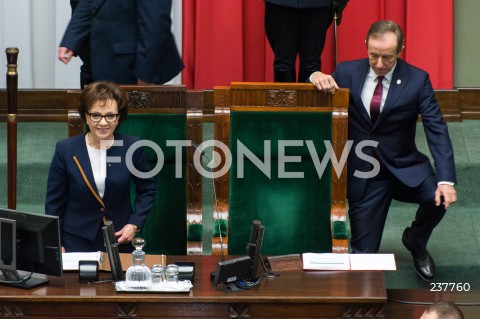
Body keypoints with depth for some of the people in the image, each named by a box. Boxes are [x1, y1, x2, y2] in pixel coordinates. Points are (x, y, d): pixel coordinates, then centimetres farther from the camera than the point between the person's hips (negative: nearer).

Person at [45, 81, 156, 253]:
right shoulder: (65, 150, -9)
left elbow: (147, 190, 6)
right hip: (76, 242, -1)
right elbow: (54, 202, -2)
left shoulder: (131, 147, -8)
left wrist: (135, 224, -5)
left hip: (120, 239, 1)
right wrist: (56, 245, -3)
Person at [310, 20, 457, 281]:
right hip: (363, 175, 0)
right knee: (364, 256, -5)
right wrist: (316, 78, -22)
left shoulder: (417, 80, -7)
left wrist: (446, 180, -26)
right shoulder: (347, 73, -3)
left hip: (404, 168, 0)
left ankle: (415, 240, 4)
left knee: (438, 197, -30)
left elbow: (437, 130, -12)